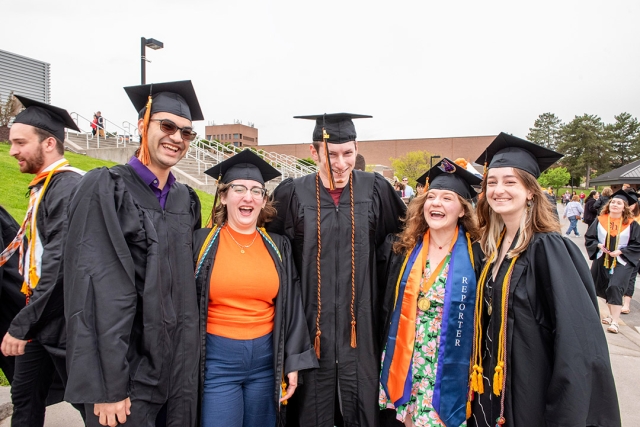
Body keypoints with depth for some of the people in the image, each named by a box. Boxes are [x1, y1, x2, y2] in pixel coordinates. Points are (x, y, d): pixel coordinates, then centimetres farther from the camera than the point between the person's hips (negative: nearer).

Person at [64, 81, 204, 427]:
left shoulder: (186, 200, 6)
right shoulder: (106, 190, -10)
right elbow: (93, 294, -15)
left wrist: (192, 358, 8)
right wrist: (106, 388, -18)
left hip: (183, 369, 5)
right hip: (127, 373, -5)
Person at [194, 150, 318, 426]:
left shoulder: (278, 247, 3)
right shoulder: (201, 243, -4)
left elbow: (292, 307, 5)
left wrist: (293, 361, 1)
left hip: (266, 359, 3)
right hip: (217, 358, -2)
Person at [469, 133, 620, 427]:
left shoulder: (547, 248, -19)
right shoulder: (494, 246, 3)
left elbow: (578, 340, -21)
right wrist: (479, 383, 10)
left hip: (532, 394, -6)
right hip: (492, 389, 7)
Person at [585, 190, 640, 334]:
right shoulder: (600, 221, 0)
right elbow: (589, 238, 5)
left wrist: (620, 251, -14)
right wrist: (598, 245, -12)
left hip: (622, 261, -3)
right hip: (601, 260, 4)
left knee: (615, 288, -15)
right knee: (603, 287, 12)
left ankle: (615, 321, -9)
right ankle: (613, 313, 33)